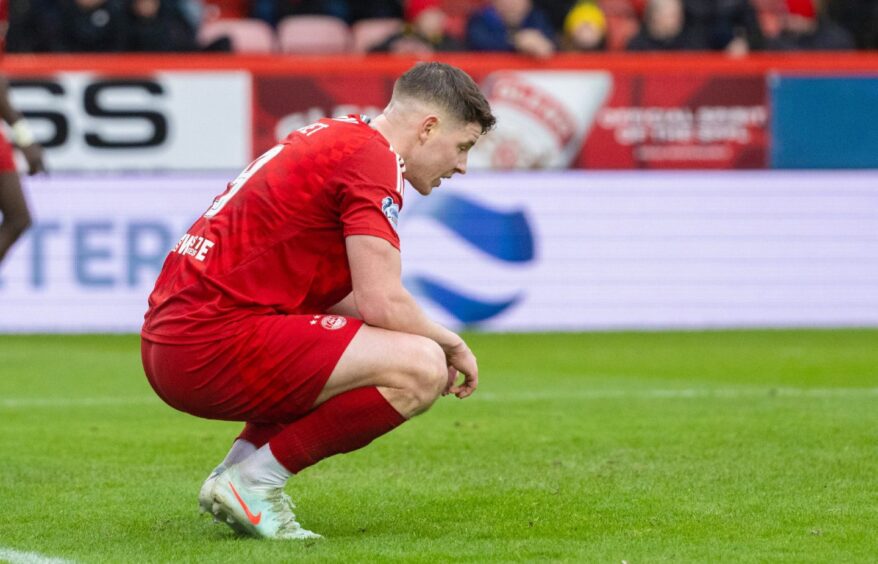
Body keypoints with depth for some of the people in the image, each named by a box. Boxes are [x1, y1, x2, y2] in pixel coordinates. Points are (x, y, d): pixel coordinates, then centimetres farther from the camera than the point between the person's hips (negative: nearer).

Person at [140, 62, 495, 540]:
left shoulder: (335, 137, 21)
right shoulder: (370, 157, -9)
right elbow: (383, 303, -16)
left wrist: (433, 340, 16)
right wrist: (450, 343, 3)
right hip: (216, 345, -11)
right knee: (421, 369, -17)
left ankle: (238, 469, 14)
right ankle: (253, 482, -8)